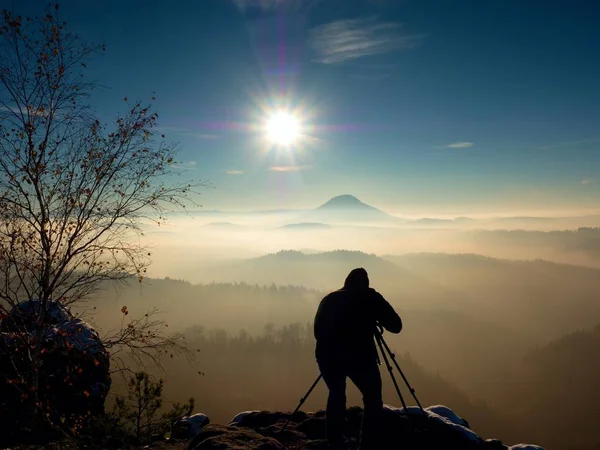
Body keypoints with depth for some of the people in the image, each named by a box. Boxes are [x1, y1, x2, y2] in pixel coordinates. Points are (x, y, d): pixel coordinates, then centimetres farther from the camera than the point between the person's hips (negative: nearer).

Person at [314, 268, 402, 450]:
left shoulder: (329, 299, 22)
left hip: (327, 354, 4)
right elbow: (395, 326, 13)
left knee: (336, 395, 25)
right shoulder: (371, 297, 14)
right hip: (359, 355, -4)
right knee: (373, 400, 12)